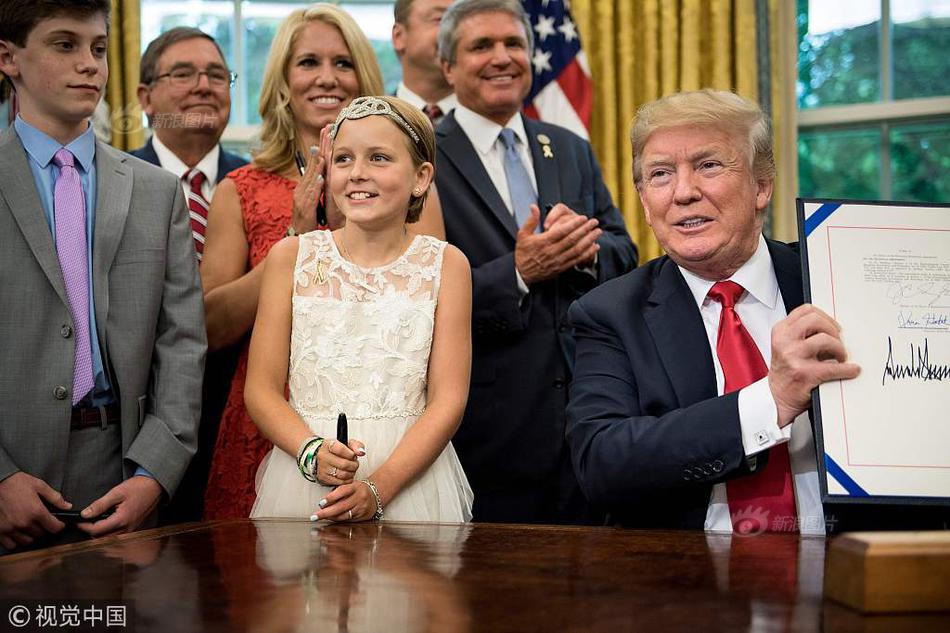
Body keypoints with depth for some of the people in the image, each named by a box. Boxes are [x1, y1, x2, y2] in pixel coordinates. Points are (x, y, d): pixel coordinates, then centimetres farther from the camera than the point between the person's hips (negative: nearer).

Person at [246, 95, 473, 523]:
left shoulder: (445, 265, 0)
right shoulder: (291, 258, 2)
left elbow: (448, 400, -5)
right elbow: (261, 389, 1)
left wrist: (378, 487, -18)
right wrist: (313, 453, -18)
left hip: (409, 478, 0)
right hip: (300, 481, 1)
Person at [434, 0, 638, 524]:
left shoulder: (572, 151, 12)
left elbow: (623, 254, 11)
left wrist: (587, 249, -11)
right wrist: (517, 273, -24)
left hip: (587, 406, 5)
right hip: (491, 428, -5)